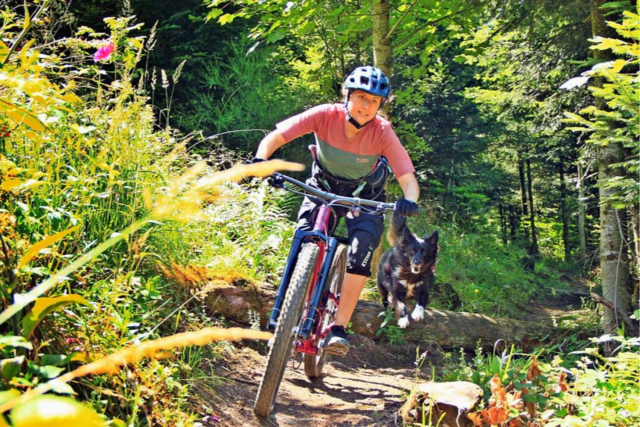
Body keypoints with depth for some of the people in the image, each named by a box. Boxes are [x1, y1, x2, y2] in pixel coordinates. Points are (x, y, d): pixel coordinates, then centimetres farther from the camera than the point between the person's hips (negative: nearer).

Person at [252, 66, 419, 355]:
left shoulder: (383, 132, -26)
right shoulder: (325, 115, -25)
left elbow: (408, 179, -27)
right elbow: (275, 137, -27)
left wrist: (409, 201, -50)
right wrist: (261, 160, -47)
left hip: (365, 198, -1)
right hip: (323, 188, 1)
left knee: (362, 248, -25)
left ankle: (338, 328, -21)